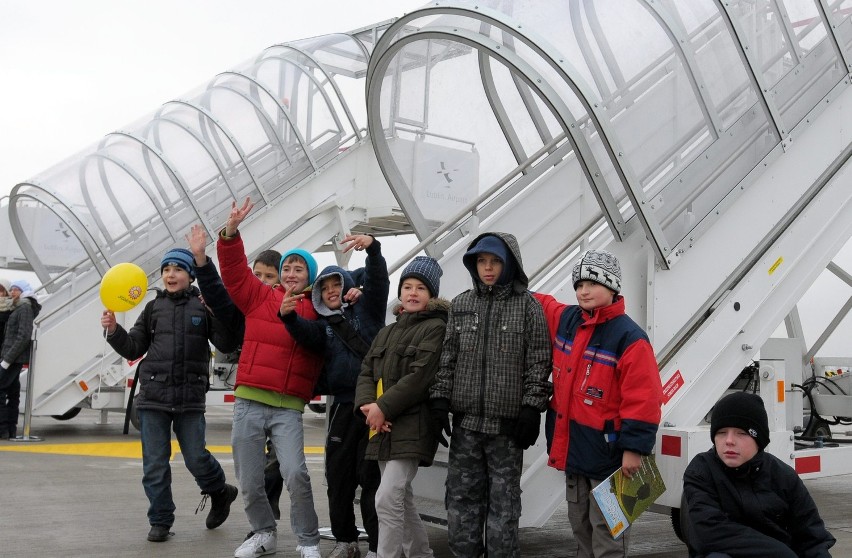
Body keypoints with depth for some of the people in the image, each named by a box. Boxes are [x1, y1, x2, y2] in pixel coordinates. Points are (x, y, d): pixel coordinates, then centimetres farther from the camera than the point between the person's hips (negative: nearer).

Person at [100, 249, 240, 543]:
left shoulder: (204, 306, 0)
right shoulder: (154, 307, 9)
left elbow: (227, 345, -7)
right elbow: (133, 349, 11)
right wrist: (113, 330, -5)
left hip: (191, 397, -3)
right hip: (153, 396, 3)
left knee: (196, 458, 2)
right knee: (154, 463, 4)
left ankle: (220, 492, 31)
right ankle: (160, 521, 18)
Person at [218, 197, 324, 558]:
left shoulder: (318, 310, 5)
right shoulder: (259, 297, 7)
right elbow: (234, 268, 1)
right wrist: (231, 231, -13)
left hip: (288, 408, -2)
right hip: (248, 403, 2)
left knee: (295, 474, -16)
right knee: (249, 481, 8)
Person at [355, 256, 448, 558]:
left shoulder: (435, 328, -5)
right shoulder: (387, 333, 19)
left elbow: (420, 376, -16)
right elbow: (366, 372, 11)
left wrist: (383, 408, -16)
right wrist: (368, 405, -8)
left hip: (412, 427, -8)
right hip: (383, 427, 8)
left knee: (387, 499, -16)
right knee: (401, 499, 16)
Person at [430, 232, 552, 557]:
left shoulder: (527, 306, -2)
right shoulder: (461, 305, 8)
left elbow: (538, 363, -3)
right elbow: (447, 358, 11)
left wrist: (531, 409, -8)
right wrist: (440, 400, 4)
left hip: (507, 422, -3)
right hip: (466, 421, 4)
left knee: (504, 501, 4)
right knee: (461, 498, 8)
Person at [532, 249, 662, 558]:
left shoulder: (629, 337, -16)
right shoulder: (565, 319, 4)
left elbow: (643, 399, -19)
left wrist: (634, 447, -20)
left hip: (607, 451, -7)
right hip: (571, 448, 7)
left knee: (607, 532, 2)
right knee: (580, 525, 19)